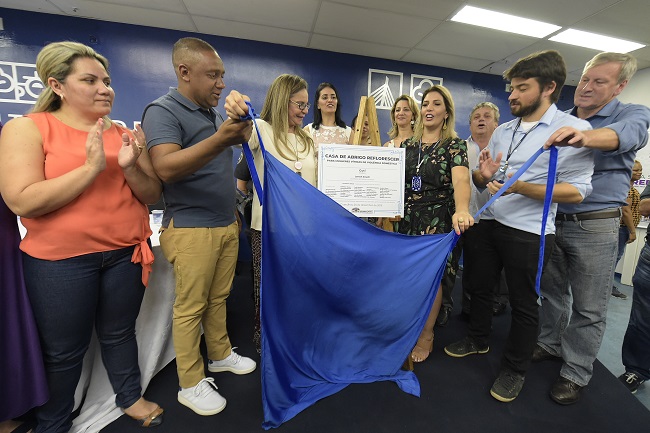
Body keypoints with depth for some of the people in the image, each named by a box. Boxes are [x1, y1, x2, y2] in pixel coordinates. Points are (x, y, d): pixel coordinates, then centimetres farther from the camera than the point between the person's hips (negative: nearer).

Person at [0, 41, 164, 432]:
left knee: (119, 333, 19)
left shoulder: (126, 134, 5)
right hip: (60, 260, -2)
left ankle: (131, 397, 40)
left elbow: (153, 195, 2)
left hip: (126, 253, 3)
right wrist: (92, 167, -22)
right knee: (64, 351, 14)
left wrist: (130, 167, -16)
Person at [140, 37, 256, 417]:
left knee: (218, 298, 17)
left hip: (227, 224, 7)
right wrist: (220, 139, -36)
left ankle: (221, 355, 36)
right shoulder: (163, 111, -9)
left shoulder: (215, 113, 16)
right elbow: (166, 168, -27)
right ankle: (191, 384, 23)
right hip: (191, 228, -7)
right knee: (191, 308, 4)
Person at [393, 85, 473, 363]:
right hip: (406, 217, 4)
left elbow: (461, 179, -23)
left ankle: (426, 335, 25)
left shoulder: (455, 145, -4)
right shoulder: (407, 144, 10)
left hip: (437, 218, -4)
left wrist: (462, 210, -42)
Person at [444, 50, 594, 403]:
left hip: (529, 232, -6)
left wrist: (520, 187, -26)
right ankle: (477, 339, 43)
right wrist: (483, 174, -10)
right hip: (488, 223, 6)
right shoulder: (502, 131, 10)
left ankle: (515, 368, 32)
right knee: (480, 287, 19)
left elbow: (577, 190, -15)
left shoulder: (575, 129, -8)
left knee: (523, 303, 10)